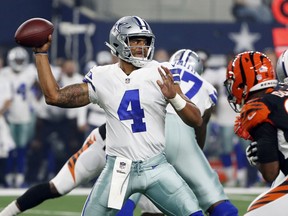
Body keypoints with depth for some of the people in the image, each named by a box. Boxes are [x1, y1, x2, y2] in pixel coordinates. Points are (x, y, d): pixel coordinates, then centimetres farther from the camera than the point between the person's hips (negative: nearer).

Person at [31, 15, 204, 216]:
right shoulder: (102, 78, 1)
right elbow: (54, 96, 3)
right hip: (118, 168, 1)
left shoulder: (160, 74, -4)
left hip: (155, 166, -1)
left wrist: (173, 96, -22)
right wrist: (41, 53, 4)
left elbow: (196, 120, -4)